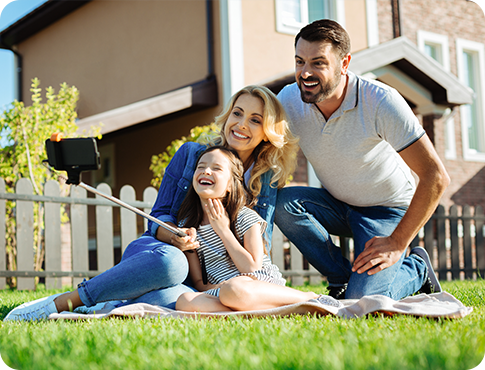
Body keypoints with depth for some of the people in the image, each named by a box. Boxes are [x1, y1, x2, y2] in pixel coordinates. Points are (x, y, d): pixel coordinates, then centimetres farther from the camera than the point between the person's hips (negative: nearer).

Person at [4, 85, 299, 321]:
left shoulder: (268, 179, 6)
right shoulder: (191, 153, 5)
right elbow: (159, 215, 4)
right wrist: (173, 235, -20)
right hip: (153, 252, 0)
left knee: (174, 298, -41)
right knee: (170, 260, -41)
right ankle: (62, 302, -29)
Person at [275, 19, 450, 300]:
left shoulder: (382, 102, -27)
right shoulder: (290, 100, -15)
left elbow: (436, 177, -24)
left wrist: (397, 244, -23)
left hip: (388, 210, -4)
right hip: (337, 205, 5)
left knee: (361, 301, -24)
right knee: (282, 202, -26)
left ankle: (416, 269, 9)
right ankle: (341, 278, -5)